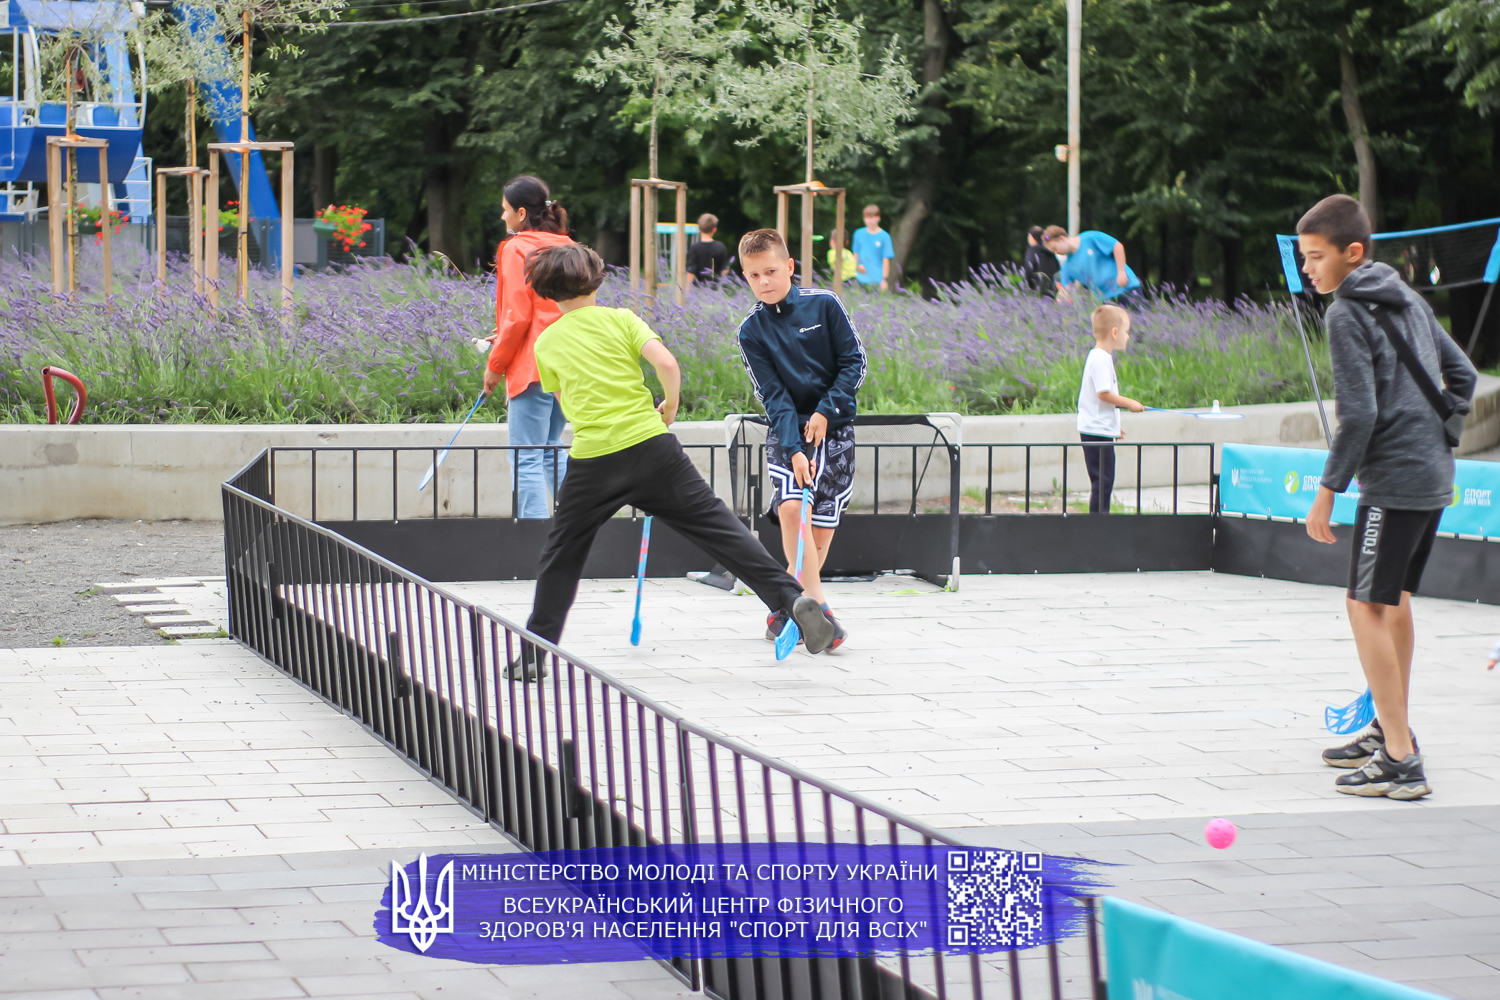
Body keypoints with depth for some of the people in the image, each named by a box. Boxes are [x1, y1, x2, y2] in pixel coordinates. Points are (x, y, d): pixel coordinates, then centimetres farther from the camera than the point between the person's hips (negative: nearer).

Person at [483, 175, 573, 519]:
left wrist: (495, 365, -3)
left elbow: (517, 315, -13)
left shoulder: (517, 248, -8)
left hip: (532, 367, -8)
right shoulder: (565, 247, 13)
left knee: (527, 459, -6)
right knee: (551, 451, 19)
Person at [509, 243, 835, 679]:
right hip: (651, 446, 0)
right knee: (720, 528, 0)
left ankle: (535, 653, 16)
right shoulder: (620, 319, 6)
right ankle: (790, 598, -11)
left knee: (561, 555, 16)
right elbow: (666, 363, -8)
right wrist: (670, 406, 9)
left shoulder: (546, 343, 10)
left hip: (591, 461, 0)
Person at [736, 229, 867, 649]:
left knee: (821, 527, -3)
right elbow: (772, 395, -9)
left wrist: (825, 412, -13)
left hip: (833, 425, 0)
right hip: (786, 429, 0)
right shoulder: (752, 331, -3)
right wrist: (794, 449, -20)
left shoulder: (824, 305, -5)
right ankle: (819, 608, -24)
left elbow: (854, 362, -3)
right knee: (791, 505, -24)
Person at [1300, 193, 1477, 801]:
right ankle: (1390, 730, 30)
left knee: (1367, 607, -9)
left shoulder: (1347, 313, -11)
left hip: (1393, 479, -9)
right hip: (1435, 477, 9)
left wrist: (1328, 490, -12)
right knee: (1396, 603, 20)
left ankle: (1400, 760, -13)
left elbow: (1359, 414, -18)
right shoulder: (1408, 299, 15)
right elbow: (1464, 376, 21)